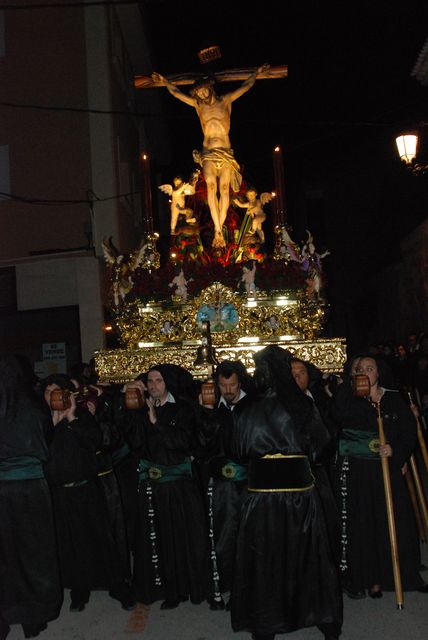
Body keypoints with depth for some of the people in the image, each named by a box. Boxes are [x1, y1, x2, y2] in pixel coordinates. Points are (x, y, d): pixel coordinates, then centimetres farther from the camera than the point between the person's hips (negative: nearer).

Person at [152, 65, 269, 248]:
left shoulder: (226, 100, 12)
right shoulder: (197, 104, 16)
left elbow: (245, 86, 20)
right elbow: (176, 93, 26)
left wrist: (257, 72, 24)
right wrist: (165, 82, 30)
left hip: (225, 153, 0)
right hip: (208, 154, 0)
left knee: (224, 188, -15)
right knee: (211, 186, -22)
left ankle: (218, 229, -17)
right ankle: (218, 230, -29)